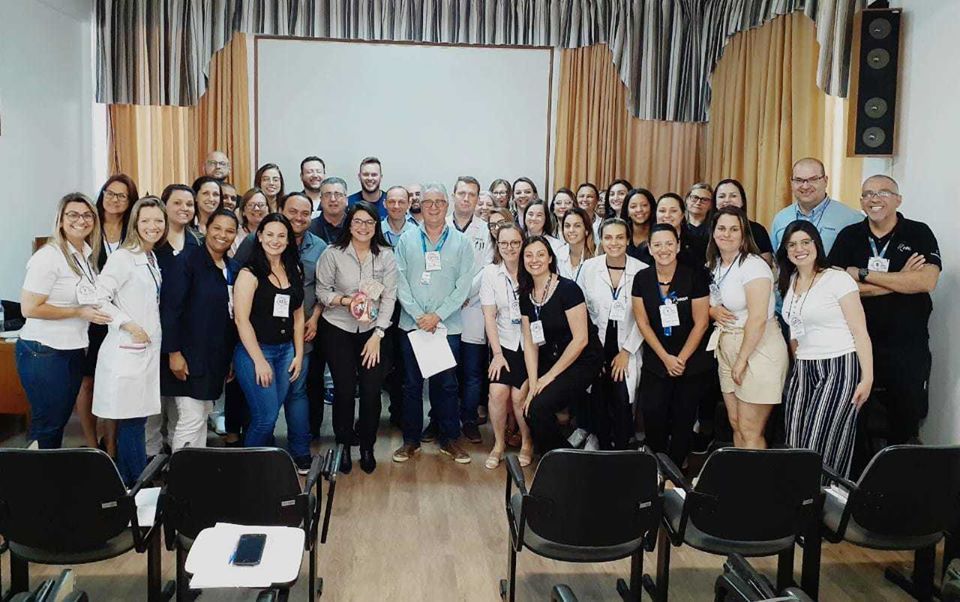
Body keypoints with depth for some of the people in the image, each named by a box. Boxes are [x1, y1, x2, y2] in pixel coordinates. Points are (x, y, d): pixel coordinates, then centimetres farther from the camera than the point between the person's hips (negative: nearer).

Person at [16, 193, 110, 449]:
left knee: (61, 421, 15)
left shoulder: (88, 255, 9)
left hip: (73, 350, 7)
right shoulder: (49, 256, -15)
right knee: (47, 426, 2)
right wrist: (79, 312, -17)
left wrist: (96, 313, 6)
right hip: (44, 353, -7)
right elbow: (29, 308, -19)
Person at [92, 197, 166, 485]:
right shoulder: (123, 257, -10)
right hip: (127, 350, -8)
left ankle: (130, 485, 21)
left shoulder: (152, 258, 14)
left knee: (138, 419, 12)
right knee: (131, 421, -4)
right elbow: (98, 298, -17)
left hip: (149, 348, 8)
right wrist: (129, 325, -17)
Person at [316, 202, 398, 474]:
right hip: (338, 329, -1)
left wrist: (377, 336, -9)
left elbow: (389, 298, -4)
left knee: (371, 390, -1)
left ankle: (367, 447, 20)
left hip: (373, 330, 1)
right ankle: (343, 446, 22)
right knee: (344, 389, 1)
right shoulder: (333, 254, -7)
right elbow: (322, 290, -2)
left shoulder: (386, 256, -3)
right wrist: (345, 301, -20)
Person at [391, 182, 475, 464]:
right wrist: (419, 315, -11)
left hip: (448, 325, 0)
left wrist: (437, 315, -11)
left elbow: (463, 285, -3)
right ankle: (411, 439, 18)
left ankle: (449, 439, 18)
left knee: (446, 383, 6)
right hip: (412, 324, 1)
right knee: (411, 383, 7)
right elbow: (400, 281, -1)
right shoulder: (406, 240, 4)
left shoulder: (461, 242, 3)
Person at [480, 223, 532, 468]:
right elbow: (489, 316, -1)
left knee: (519, 395, -11)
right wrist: (497, 353, -6)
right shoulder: (490, 272, 0)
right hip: (504, 342, 1)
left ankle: (527, 443, 14)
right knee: (498, 391, -14)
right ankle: (499, 444, 9)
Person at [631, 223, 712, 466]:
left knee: (683, 418, 1)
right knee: (653, 414, -11)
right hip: (655, 362, 2)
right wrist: (665, 358, -7)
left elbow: (701, 323, -6)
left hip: (692, 362, -1)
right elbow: (643, 322, 1)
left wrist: (681, 359, -8)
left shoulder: (695, 276, -7)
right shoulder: (642, 278, 0)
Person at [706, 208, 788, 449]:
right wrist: (713, 311, -2)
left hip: (758, 349, -7)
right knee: (736, 425, 13)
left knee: (750, 432, -3)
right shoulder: (713, 265, 9)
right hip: (727, 349, 7)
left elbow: (758, 318, -20)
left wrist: (742, 360, -16)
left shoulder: (753, 265, -14)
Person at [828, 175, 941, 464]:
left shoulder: (919, 234, -2)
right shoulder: (849, 236, 3)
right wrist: (899, 280, -15)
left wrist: (864, 274, -17)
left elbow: (927, 281, -18)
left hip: (907, 347, -1)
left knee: (906, 418, 11)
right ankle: (857, 470, 27)